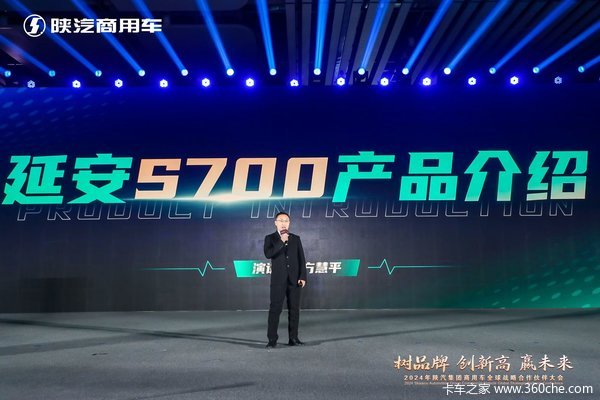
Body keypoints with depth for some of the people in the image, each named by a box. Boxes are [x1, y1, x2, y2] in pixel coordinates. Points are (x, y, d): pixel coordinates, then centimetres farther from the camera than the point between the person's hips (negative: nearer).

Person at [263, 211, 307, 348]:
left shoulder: (296, 238, 10)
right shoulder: (270, 238, 4)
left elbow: (301, 259, 7)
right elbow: (268, 254, -14)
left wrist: (303, 277, -2)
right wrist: (281, 241, -18)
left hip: (295, 280, 3)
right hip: (278, 280, -2)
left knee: (294, 309, 5)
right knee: (275, 309, -3)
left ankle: (293, 338, 13)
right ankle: (272, 339, 2)